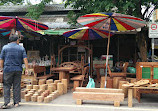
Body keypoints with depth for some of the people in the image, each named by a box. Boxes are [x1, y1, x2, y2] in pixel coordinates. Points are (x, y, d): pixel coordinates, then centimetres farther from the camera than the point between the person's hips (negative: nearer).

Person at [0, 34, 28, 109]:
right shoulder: (21, 48, 7)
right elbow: (25, 59, 0)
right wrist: (27, 69, 1)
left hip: (8, 69, -2)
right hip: (18, 70, 2)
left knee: (6, 86, 1)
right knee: (17, 86, 7)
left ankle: (7, 102, -7)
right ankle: (16, 102, 11)